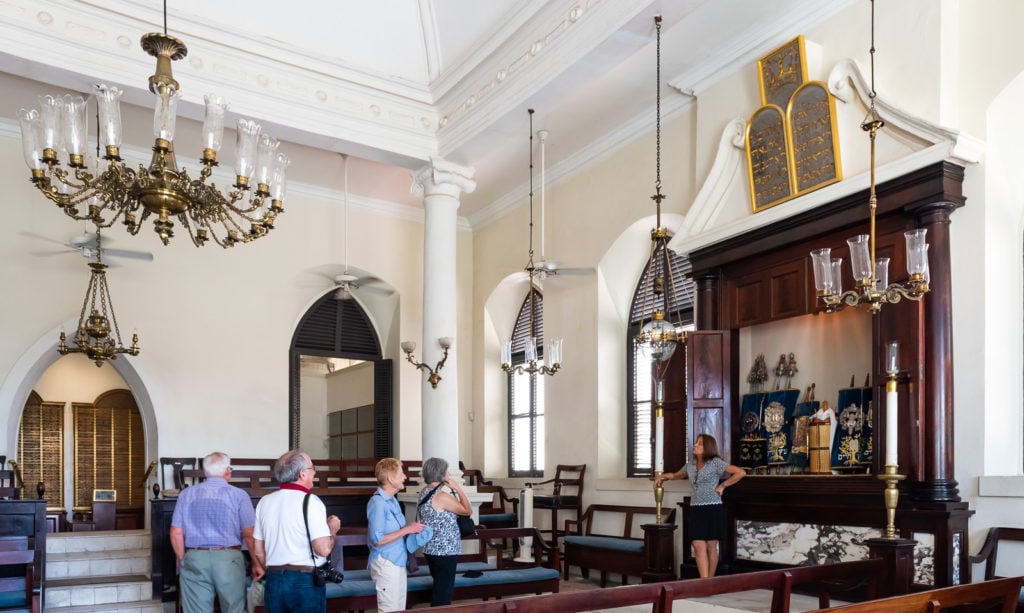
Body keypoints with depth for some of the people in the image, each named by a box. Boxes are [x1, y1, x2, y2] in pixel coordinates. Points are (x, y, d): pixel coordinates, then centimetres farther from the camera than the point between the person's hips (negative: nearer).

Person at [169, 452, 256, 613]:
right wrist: (256, 563, 5)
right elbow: (249, 534, -6)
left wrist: (183, 561, 17)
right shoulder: (238, 495, -3)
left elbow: (176, 533, 5)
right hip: (228, 558, -2)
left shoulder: (186, 494, 6)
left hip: (195, 559, 2)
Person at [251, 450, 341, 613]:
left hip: (274, 581, 5)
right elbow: (323, 549, -19)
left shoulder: (265, 501, 6)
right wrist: (332, 529, 0)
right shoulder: (310, 501, -13)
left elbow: (258, 551, 12)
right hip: (306, 582, -5)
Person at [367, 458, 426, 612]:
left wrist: (411, 530, 3)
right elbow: (377, 539, -23)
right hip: (386, 564, -9)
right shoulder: (378, 502, -19)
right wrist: (407, 530, -18)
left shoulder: (392, 500, 9)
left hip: (398, 562, 9)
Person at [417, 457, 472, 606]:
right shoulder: (441, 496, -22)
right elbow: (468, 510, -12)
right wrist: (458, 488, -9)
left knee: (438, 589, 20)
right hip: (445, 551, -9)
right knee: (443, 592, 0)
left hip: (432, 549, 9)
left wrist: (453, 491, 7)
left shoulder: (424, 492, 6)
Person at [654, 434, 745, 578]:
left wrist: (723, 485, -7)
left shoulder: (716, 463, -5)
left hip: (713, 509, -4)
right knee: (698, 546, -7)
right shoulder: (690, 465, 11)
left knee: (711, 547, 4)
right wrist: (663, 476, 13)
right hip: (695, 509, 4)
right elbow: (676, 475, 31)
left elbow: (741, 472, -8)